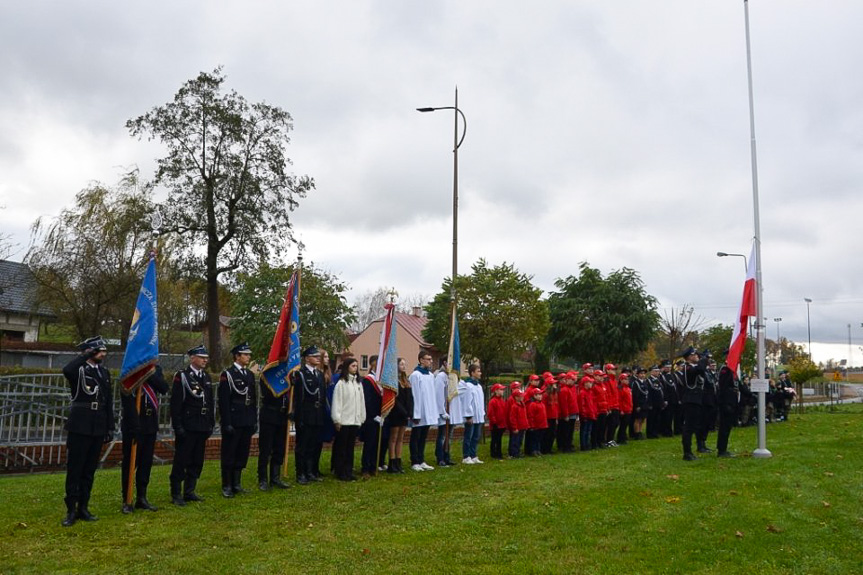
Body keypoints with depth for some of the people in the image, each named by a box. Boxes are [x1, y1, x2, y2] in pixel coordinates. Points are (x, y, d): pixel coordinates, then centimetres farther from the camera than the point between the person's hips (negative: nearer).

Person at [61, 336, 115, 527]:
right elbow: (67, 370, -32)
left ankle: (83, 508, 18)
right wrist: (87, 355, -21)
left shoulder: (104, 372, 12)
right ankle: (71, 510, 7)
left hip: (98, 427, 5)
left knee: (90, 470, 10)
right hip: (79, 426, -5)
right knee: (74, 469, -1)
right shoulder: (78, 370, -5)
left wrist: (110, 427, 11)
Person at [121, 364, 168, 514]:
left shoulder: (155, 370, 8)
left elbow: (164, 388, -8)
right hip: (133, 425, -5)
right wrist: (134, 427, -22)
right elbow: (128, 402, -17)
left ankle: (141, 498, 21)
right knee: (130, 463, 3)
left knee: (146, 463, 11)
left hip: (150, 426, 5)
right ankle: (126, 501, 12)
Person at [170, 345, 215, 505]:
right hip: (187, 427, -7)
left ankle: (189, 492, 22)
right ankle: (176, 494, 10)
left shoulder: (207, 377, 13)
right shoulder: (182, 376, -8)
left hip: (202, 427, 7)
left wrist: (211, 424, 13)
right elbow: (175, 403, -11)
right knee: (181, 461, 0)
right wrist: (178, 426, -15)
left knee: (197, 462, 11)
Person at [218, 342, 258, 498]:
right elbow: (224, 401, -11)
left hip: (247, 422, 6)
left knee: (242, 454, 11)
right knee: (229, 455, 3)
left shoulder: (250, 374, 12)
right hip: (233, 422, -6)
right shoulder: (227, 374, -8)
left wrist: (255, 420, 11)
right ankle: (227, 486, 11)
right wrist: (226, 423, -15)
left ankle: (236, 484, 22)